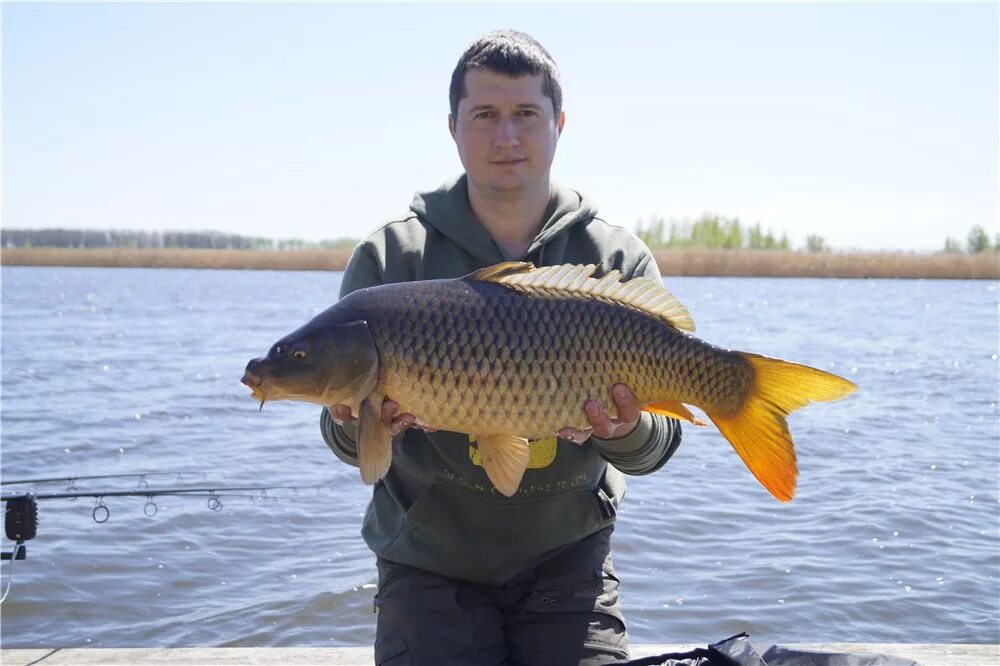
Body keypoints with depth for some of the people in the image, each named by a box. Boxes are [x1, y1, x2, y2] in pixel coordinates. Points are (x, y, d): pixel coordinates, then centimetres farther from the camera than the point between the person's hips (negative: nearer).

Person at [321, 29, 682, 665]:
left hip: (567, 562, 1)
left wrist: (628, 432, -27)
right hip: (430, 564, -1)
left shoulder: (620, 260, -3)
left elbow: (657, 442, -4)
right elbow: (347, 443, -3)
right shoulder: (391, 257, -5)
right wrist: (357, 426, -26)